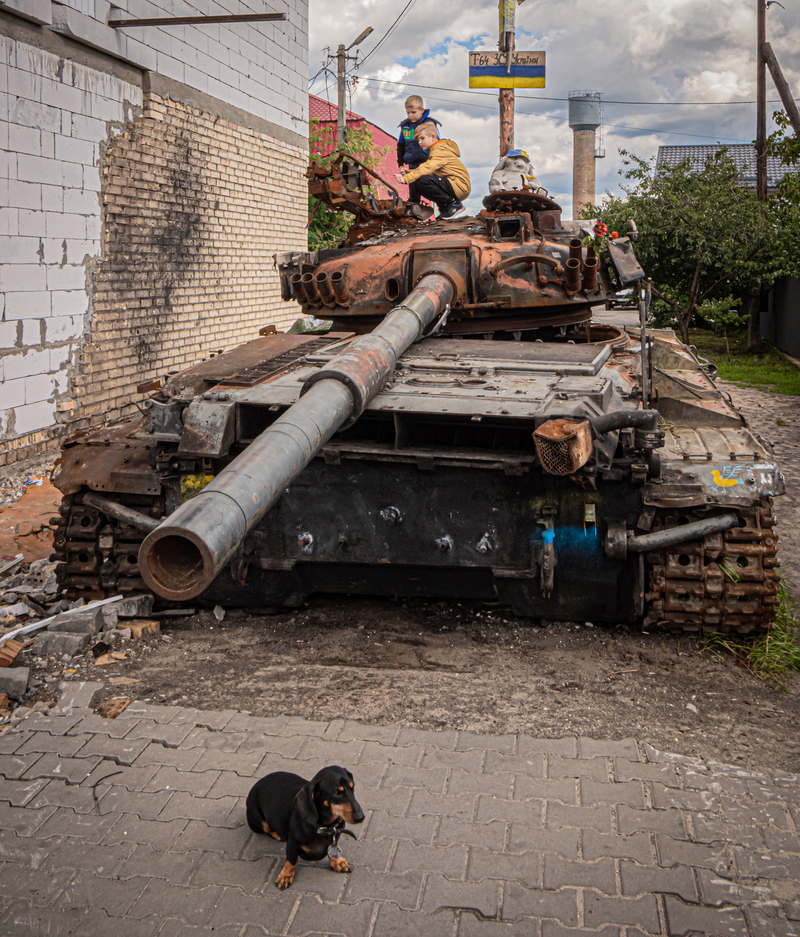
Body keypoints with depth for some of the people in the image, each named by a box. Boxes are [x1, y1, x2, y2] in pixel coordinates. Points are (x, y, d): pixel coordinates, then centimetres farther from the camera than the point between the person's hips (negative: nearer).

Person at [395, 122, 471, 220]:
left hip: (460, 186, -10)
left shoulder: (441, 149, -14)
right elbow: (428, 170, 8)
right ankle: (445, 208, 9)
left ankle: (454, 203, -12)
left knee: (423, 181, -25)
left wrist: (406, 178, -36)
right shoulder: (434, 150, 19)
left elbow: (427, 168, -28)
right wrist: (410, 172, -8)